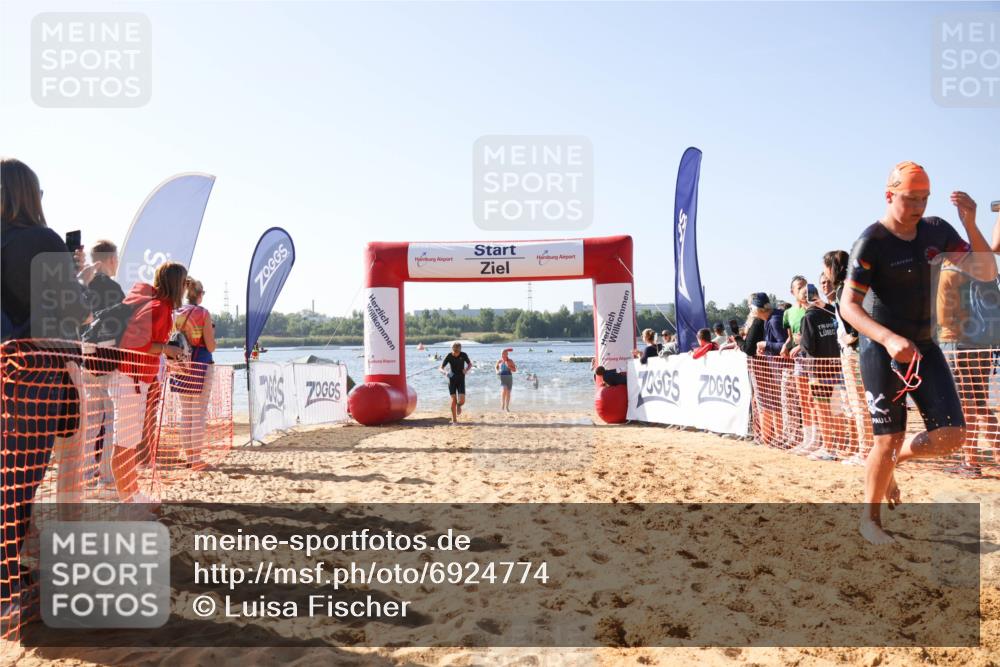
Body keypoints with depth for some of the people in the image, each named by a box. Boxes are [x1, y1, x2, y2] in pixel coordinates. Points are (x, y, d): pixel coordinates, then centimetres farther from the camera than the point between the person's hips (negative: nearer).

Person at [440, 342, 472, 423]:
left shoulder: (464, 355, -10)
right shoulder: (448, 356, -11)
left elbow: (470, 364, 7)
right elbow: (440, 368, -10)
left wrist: (466, 370, -15)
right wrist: (445, 372, -32)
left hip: (461, 380, 0)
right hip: (451, 380, 0)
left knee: (462, 401, -12)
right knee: (453, 400, -7)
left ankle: (459, 405, 26)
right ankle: (454, 420, 6)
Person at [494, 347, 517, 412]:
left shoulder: (510, 361, -4)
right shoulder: (499, 361, 1)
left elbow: (515, 370, -3)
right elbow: (496, 366, 22)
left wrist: (509, 367, -18)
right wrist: (497, 371, 2)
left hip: (509, 377, 1)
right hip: (502, 378, -1)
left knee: (508, 392, 5)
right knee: (504, 390, -23)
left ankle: (507, 407, 18)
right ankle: (502, 404, -6)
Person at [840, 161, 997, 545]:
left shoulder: (936, 231, 2)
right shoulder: (871, 243, -15)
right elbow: (848, 305, -18)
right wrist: (888, 338, -34)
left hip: (924, 347, 6)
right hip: (882, 351, -6)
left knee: (952, 435, -1)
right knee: (888, 440, -3)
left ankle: (890, 463, 27)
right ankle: (869, 519, 18)